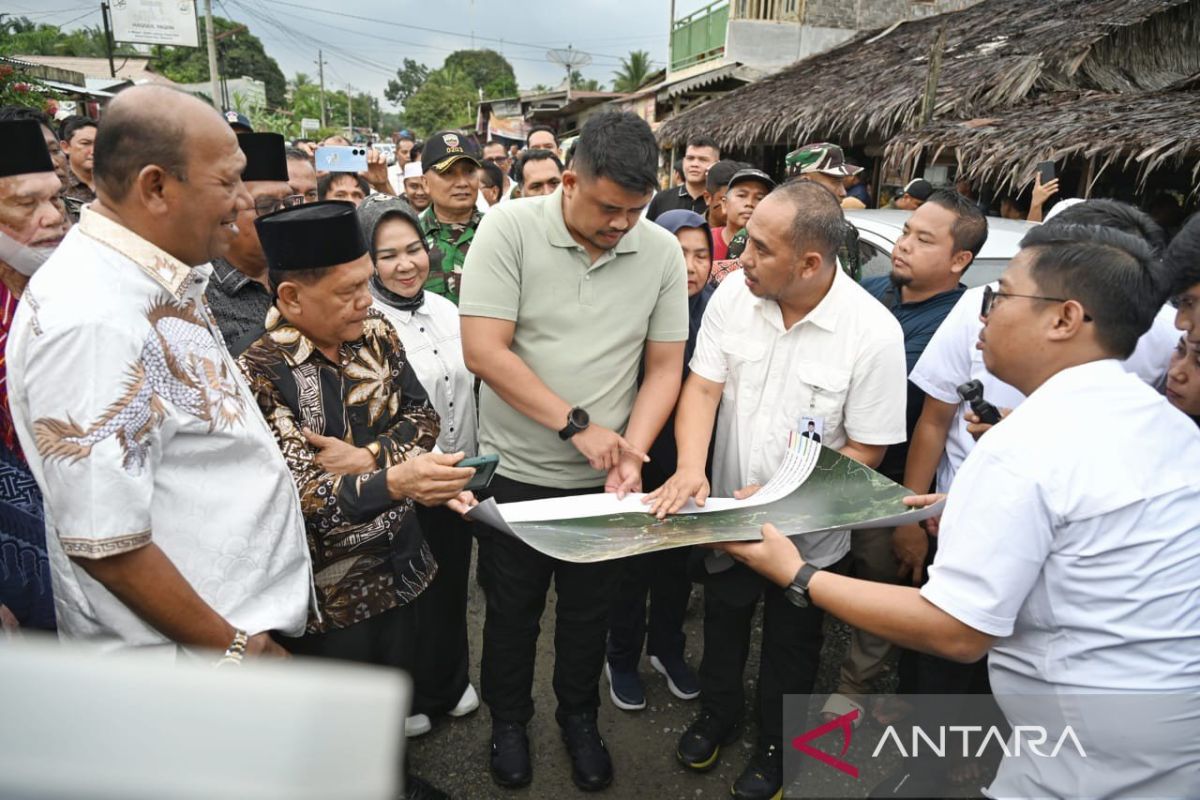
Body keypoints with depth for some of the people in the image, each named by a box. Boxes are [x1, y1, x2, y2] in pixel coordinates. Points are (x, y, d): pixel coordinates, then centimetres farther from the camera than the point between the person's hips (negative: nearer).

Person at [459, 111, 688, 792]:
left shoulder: (662, 251, -5)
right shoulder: (510, 228, -13)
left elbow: (665, 367, -1)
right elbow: (484, 351, -18)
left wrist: (631, 452, -15)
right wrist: (577, 425, -19)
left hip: (604, 478, 2)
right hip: (516, 472, -2)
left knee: (590, 609, 19)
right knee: (513, 609, 17)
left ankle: (580, 718, 45)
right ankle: (509, 719, 43)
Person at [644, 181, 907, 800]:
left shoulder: (874, 333, -23)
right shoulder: (734, 293, -14)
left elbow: (865, 450, -16)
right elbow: (703, 386, -11)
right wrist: (690, 468, -28)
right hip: (728, 514, 3)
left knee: (790, 646, 20)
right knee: (722, 622, 25)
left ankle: (776, 749, 47)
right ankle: (718, 711, 54)